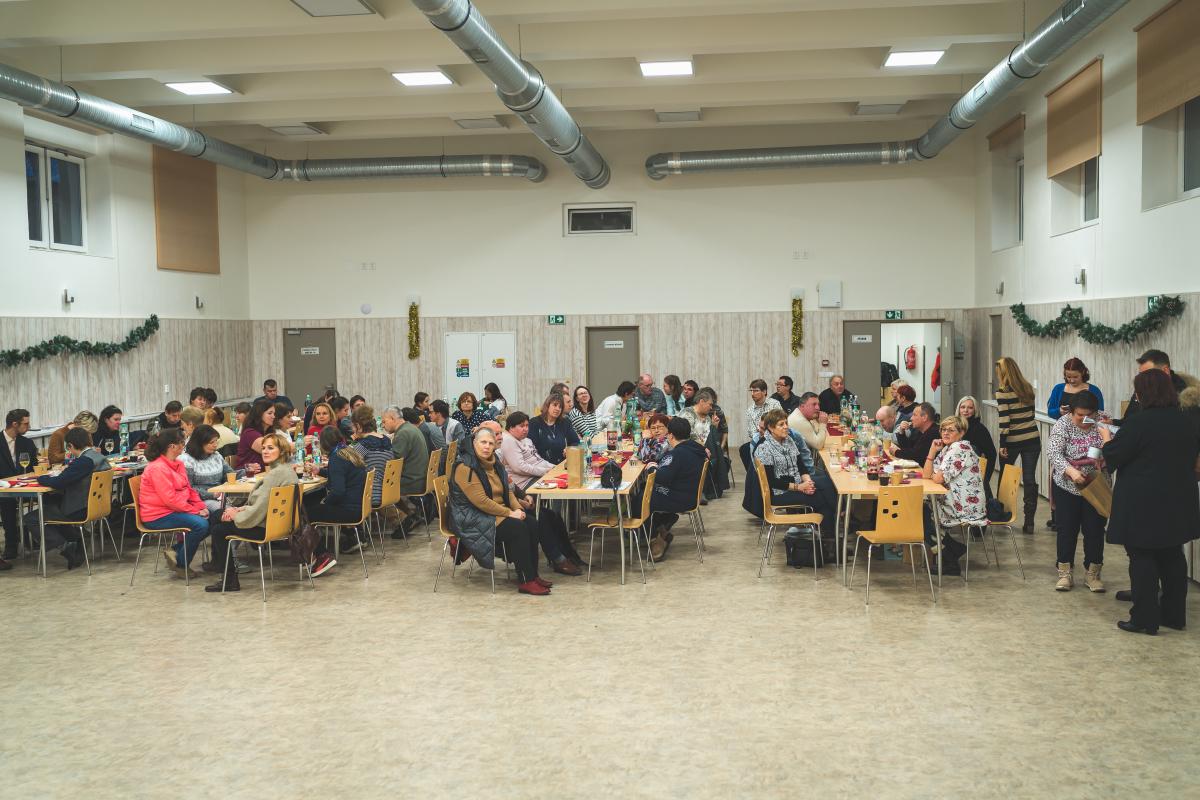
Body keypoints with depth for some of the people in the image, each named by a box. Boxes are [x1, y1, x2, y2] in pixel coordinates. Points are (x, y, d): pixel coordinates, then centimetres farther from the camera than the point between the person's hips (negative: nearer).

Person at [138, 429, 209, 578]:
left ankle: (176, 550, 6)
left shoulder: (178, 464, 11)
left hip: (175, 510, 10)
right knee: (200, 524, -25)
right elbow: (170, 500, -23)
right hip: (158, 516, -10)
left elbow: (189, 489, 15)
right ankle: (181, 564, -6)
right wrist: (195, 511, -20)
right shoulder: (158, 468, -19)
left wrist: (201, 507, -1)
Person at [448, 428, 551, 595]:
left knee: (531, 524, -14)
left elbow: (507, 490, 16)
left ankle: (533, 575, -8)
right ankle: (526, 582, -18)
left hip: (497, 512, 8)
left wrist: (518, 508, -4)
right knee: (519, 529, -25)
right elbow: (480, 501, -22)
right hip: (472, 519, -8)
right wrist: (509, 513, -19)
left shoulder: (493, 464, 12)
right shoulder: (465, 467, -16)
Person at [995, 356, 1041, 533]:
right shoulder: (1028, 388, 6)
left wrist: (1002, 445, -10)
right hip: (1032, 439, 4)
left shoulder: (1002, 391, -11)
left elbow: (1004, 420, -14)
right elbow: (1030, 412, 14)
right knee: (1030, 480, 3)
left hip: (1012, 441, -4)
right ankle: (1029, 522, 0)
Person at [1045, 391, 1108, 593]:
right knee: (1067, 529, 6)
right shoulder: (1063, 424, -10)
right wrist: (1071, 471, -33)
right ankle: (1065, 574, 16)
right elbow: (1054, 454, -18)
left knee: (1095, 529, 5)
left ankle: (1093, 574, 17)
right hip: (1067, 487, -1)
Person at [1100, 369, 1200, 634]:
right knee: (1173, 557, 15)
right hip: (1178, 504, 7)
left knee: (1142, 559, 1)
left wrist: (1106, 437, 8)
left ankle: (1145, 619, 5)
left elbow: (1112, 457, -11)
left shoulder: (1138, 422, -18)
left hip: (1142, 505, -7)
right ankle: (1174, 615, 24)